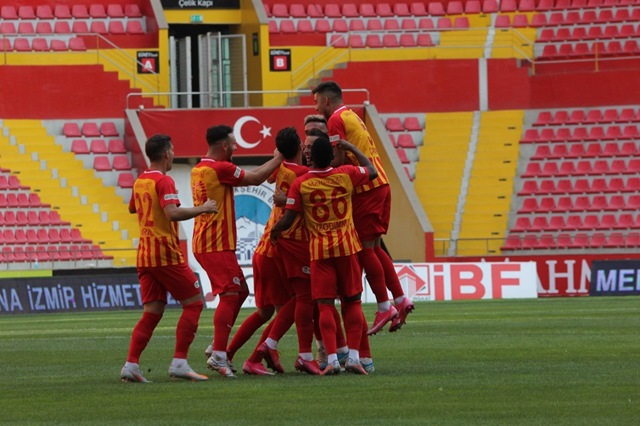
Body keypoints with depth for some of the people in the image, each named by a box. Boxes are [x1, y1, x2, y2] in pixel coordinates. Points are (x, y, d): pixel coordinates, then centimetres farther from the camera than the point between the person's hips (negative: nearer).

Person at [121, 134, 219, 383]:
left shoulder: (140, 182, 13)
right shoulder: (164, 181, -13)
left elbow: (132, 208, 32)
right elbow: (173, 213, -27)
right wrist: (202, 209, -17)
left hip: (145, 256, 8)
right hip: (166, 255, -8)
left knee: (152, 312, 8)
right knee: (193, 303, 0)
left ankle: (131, 365, -5)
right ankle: (179, 363, -8)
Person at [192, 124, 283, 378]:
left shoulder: (199, 170, 16)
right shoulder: (220, 168, -14)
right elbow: (256, 178, -7)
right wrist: (277, 159, 8)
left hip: (204, 243, 10)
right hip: (217, 245, -10)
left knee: (239, 291, 15)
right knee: (230, 295, -12)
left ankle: (218, 348, 14)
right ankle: (218, 355, -18)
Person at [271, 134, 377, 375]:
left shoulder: (300, 184, -7)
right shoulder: (346, 175, -2)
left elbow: (288, 220, -7)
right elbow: (372, 172, 17)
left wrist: (275, 230, 14)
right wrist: (351, 148, 25)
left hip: (319, 250, -1)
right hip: (347, 247, 1)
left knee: (325, 305, -1)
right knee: (352, 302, 8)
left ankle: (332, 359, -10)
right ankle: (354, 356, 0)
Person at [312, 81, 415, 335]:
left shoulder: (336, 120, -8)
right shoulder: (352, 117, 21)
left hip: (366, 189, -9)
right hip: (381, 184, 9)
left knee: (365, 248, -5)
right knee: (374, 246, 13)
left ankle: (384, 307, -5)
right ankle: (400, 299, 10)